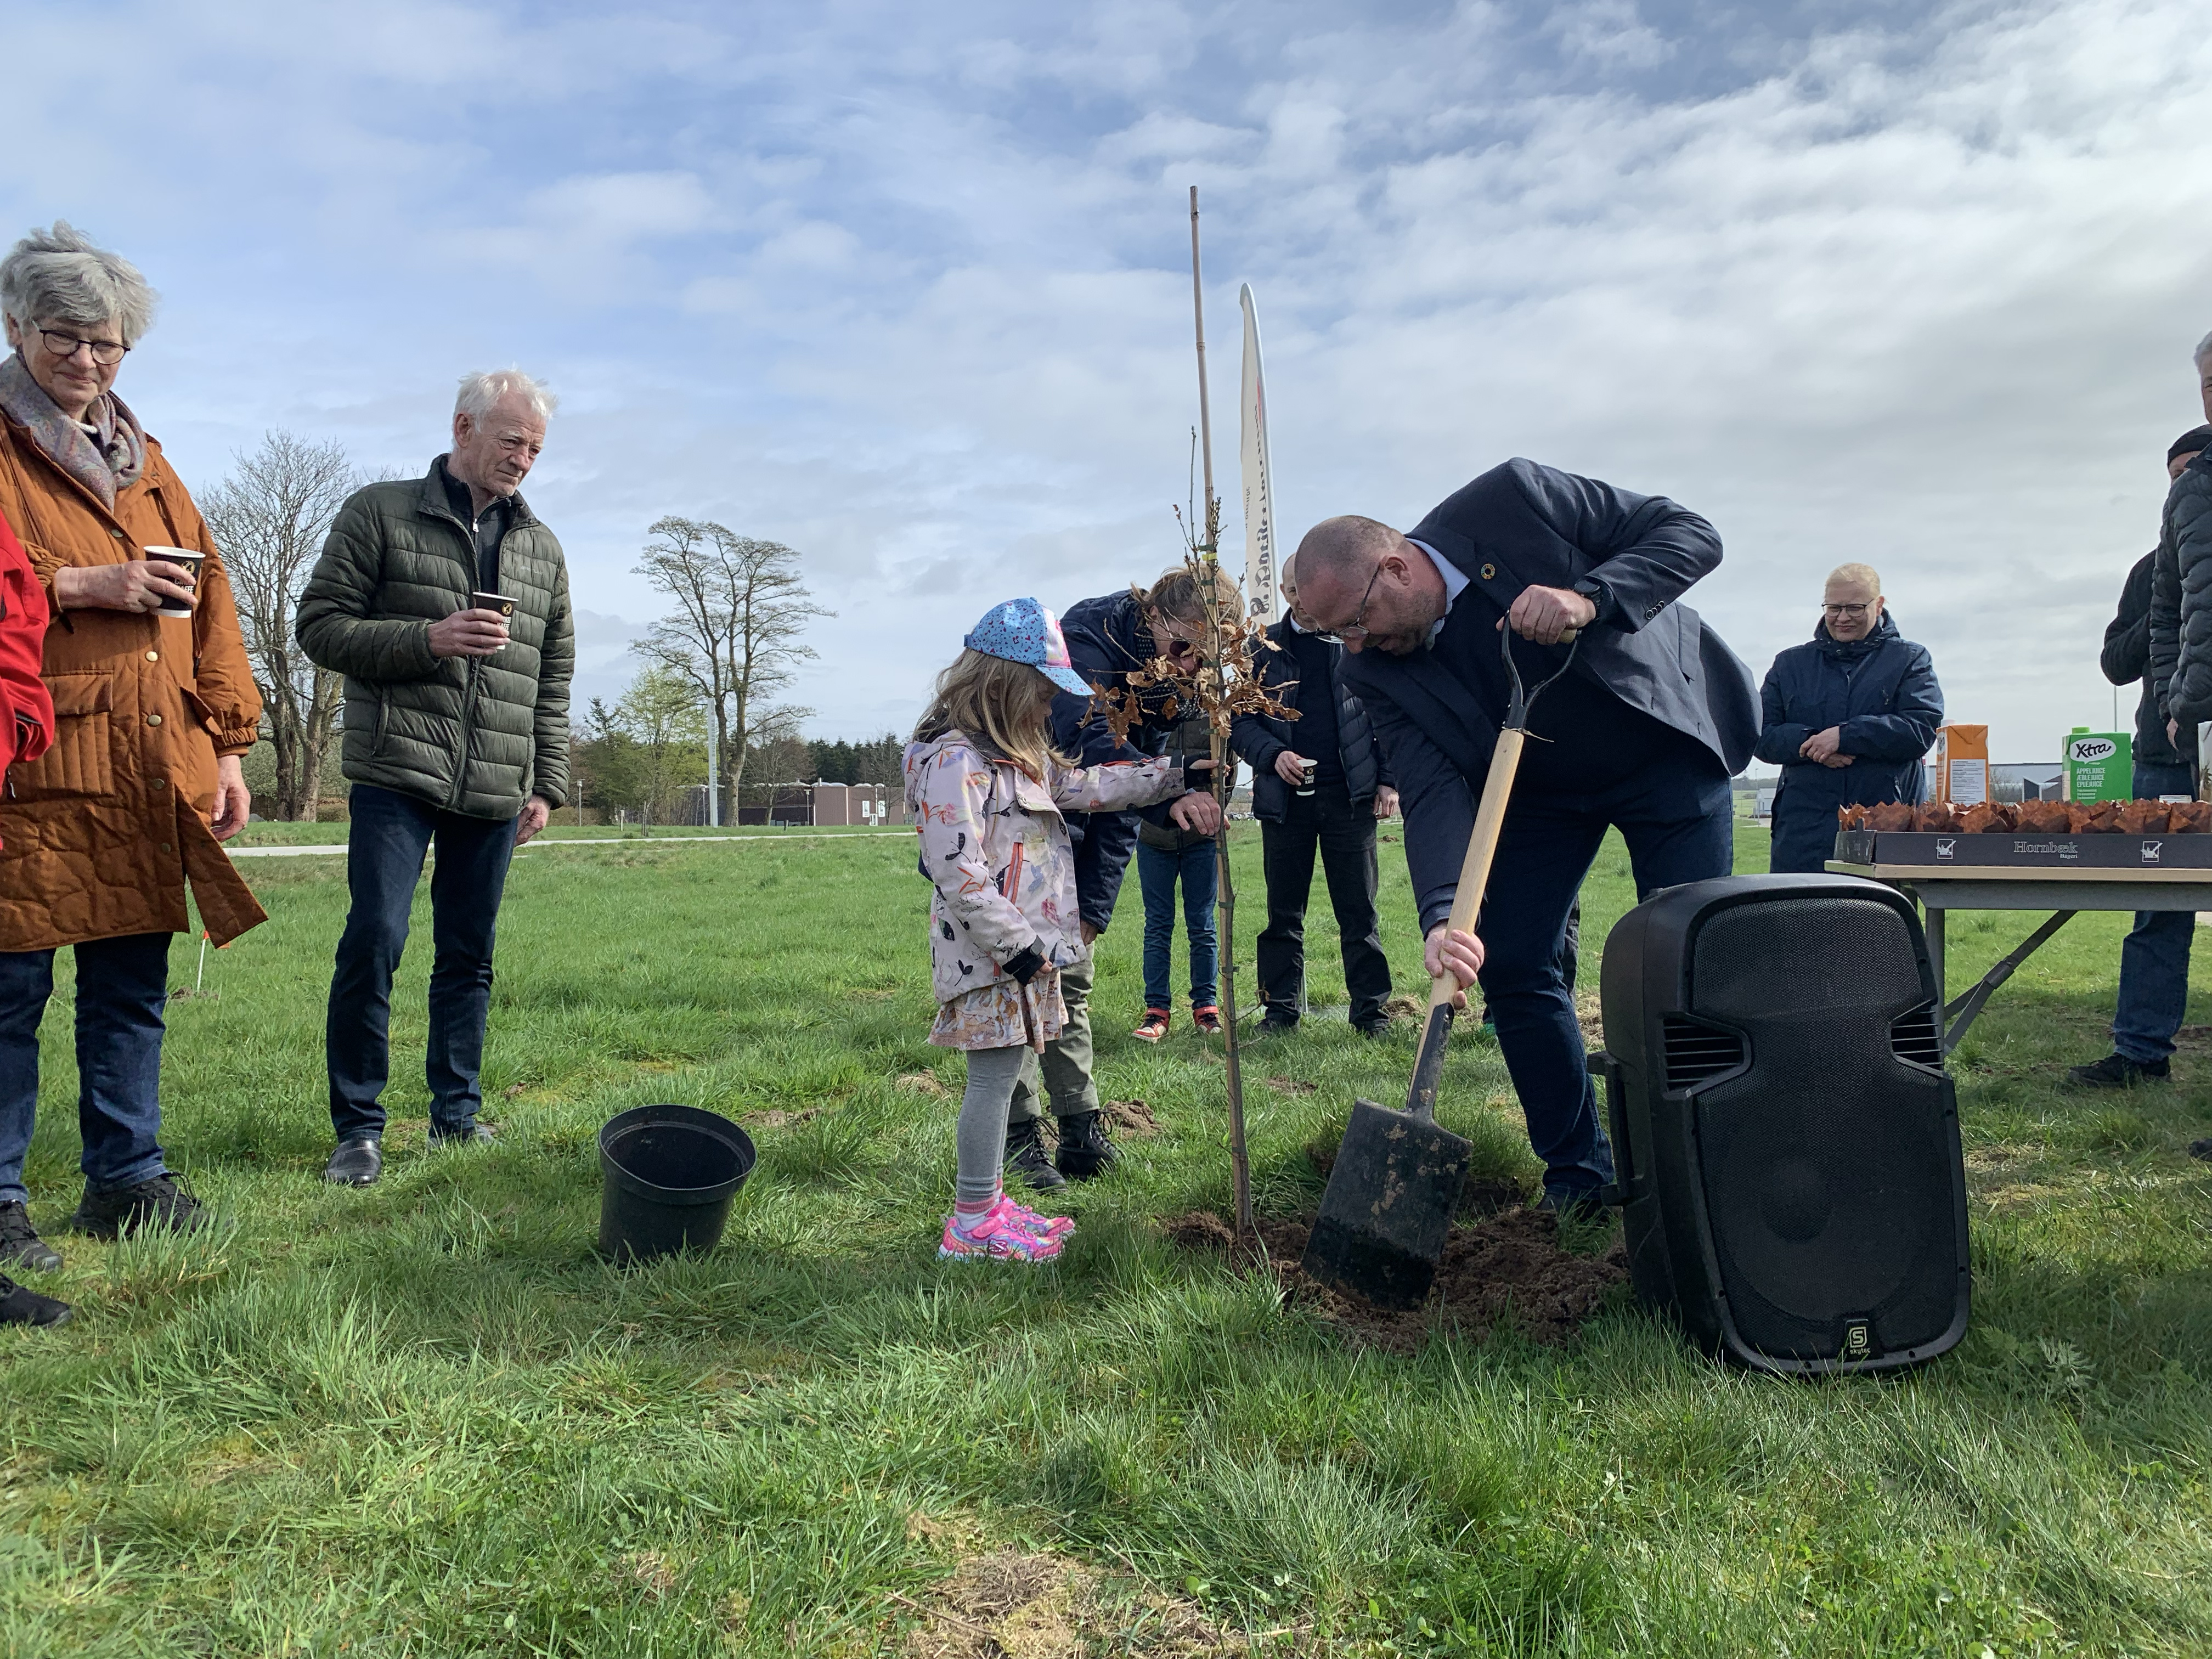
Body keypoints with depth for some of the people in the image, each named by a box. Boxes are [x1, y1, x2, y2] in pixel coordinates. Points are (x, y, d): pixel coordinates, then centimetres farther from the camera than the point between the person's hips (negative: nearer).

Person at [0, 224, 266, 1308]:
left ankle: (125, 1177, 21)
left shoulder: (147, 466, 21)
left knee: (132, 986, 11)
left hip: (154, 777, 5)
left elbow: (207, 606, 18)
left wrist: (228, 746, 11)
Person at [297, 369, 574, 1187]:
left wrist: (547, 784, 11)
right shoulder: (379, 513, 3)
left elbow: (554, 680, 17)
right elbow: (320, 625, -1)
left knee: (470, 955, 9)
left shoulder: (542, 548, 15)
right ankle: (359, 1126, 2)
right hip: (398, 774, -4)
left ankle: (457, 1113, 19)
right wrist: (428, 638, -15)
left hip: (495, 791, 4)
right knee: (375, 939, -11)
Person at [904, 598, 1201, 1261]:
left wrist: (1175, 775, 16)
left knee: (1008, 1069, 14)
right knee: (995, 1075, -4)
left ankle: (986, 1203, 25)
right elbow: (958, 869, -23)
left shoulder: (1025, 756, 16)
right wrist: (1015, 944, -20)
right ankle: (973, 1224, 7)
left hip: (1026, 948, 10)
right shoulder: (955, 760, -17)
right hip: (988, 953, -10)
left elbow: (1086, 787, 22)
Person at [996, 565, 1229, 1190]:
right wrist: (1170, 794, -59)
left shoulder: (1168, 687, -1)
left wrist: (1094, 908, -8)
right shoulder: (1090, 637, -23)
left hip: (1065, 841, 7)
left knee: (1071, 984, 9)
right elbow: (1088, 738, -44)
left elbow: (1121, 815, -2)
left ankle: (1082, 1131, 14)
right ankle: (1018, 1137, 1)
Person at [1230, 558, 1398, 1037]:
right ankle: (1281, 1007, 14)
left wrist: (1387, 779, -2)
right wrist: (1274, 755, -13)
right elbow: (1241, 721, 5)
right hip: (1285, 796, 1)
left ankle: (1370, 1008, 8)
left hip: (1351, 794, -1)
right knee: (1284, 911, 6)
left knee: (1359, 908, 2)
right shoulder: (1266, 648, 9)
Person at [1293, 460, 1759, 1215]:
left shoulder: (1513, 499, -25)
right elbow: (1433, 794, -25)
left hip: (1665, 744, -3)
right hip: (1538, 786, 3)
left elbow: (1689, 531, -21)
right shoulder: (1376, 670, -16)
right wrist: (1442, 914, -41)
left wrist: (1591, 598, -39)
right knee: (1511, 964, -5)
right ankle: (1575, 1172, 11)